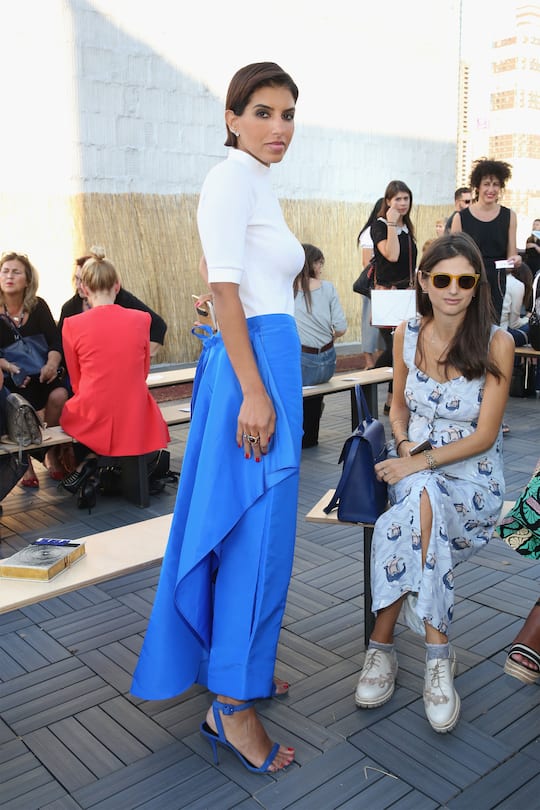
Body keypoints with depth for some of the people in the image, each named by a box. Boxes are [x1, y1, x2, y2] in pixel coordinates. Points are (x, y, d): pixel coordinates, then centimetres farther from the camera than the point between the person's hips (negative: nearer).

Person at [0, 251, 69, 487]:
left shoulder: (38, 306, 5)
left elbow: (56, 341, -3)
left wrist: (52, 364, -23)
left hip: (41, 372, 2)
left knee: (59, 395, -28)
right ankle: (26, 465, -7)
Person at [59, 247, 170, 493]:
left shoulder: (72, 325, -7)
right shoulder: (140, 319, -2)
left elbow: (76, 382, 5)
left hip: (93, 419, -1)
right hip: (135, 417, 1)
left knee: (69, 409, 32)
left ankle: (87, 459, 10)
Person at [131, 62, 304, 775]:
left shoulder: (260, 186, 20)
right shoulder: (231, 178, -9)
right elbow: (224, 289, -18)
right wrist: (254, 393, -22)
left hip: (269, 364, 10)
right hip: (254, 363, -10)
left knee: (256, 524, 15)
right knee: (255, 529, -6)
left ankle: (238, 663, 31)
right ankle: (232, 705, 6)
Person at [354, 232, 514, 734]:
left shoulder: (497, 343, -8)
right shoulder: (407, 335, 4)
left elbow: (484, 435, -11)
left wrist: (420, 463, -21)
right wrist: (404, 445, -4)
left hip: (471, 472, -2)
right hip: (413, 461, 3)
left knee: (420, 501, -36)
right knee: (424, 506, -34)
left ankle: (382, 645, -24)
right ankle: (437, 654, -24)